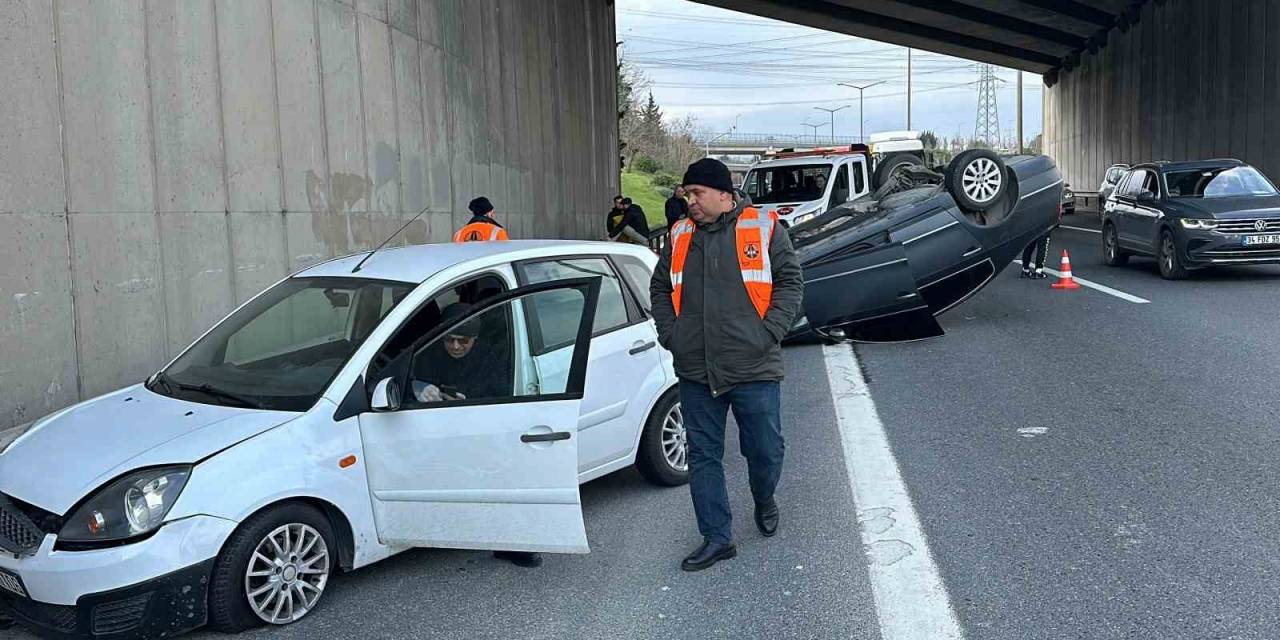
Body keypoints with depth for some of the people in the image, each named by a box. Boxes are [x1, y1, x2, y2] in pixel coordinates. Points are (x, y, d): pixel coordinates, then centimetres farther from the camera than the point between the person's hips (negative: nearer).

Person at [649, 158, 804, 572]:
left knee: (766, 450, 7)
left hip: (754, 368, -3)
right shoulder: (679, 236, 10)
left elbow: (791, 281, -1)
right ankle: (717, 538, 19)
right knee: (703, 456, 7)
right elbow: (660, 288, 18)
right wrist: (670, 334, 5)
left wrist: (771, 332, -11)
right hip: (695, 371, 3)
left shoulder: (764, 228, -1)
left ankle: (764, 500, 40)